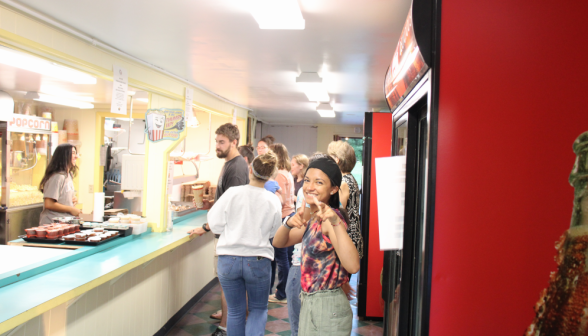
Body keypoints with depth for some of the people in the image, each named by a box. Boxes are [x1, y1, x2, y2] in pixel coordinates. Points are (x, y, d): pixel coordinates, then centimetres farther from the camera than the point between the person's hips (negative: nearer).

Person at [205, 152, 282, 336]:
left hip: (228, 259, 0)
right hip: (258, 261, 0)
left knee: (235, 311, 15)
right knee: (258, 309, 18)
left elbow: (215, 224, -3)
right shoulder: (273, 202, -6)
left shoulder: (232, 193, -9)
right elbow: (273, 234, 6)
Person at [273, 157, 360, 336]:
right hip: (309, 304, 8)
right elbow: (278, 242, 5)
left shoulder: (330, 217, -20)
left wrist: (335, 222, -42)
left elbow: (353, 266, -33)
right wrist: (288, 223, -14)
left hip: (328, 308, -8)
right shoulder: (313, 218, 6)